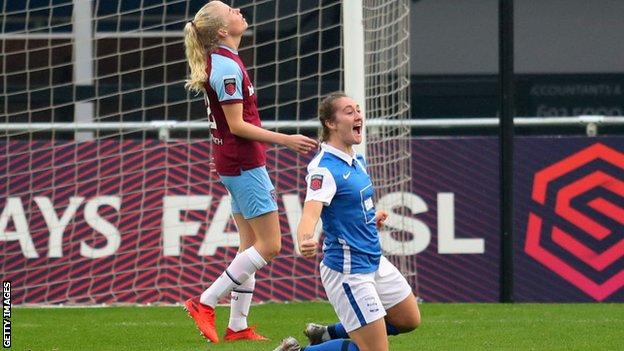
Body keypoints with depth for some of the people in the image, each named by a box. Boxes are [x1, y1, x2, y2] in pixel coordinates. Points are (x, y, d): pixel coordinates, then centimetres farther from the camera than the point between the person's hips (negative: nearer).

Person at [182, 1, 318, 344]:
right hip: (244, 164, -10)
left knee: (251, 245, 12)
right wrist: (285, 140, -20)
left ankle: (237, 326, 14)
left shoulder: (218, 60, 9)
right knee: (269, 245, -6)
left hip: (233, 164, 10)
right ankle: (205, 303, -4)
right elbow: (237, 125, -20)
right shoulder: (227, 67, -20)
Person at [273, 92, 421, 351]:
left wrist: (372, 218, 9)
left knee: (409, 320, 23)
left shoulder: (356, 161, 7)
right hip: (348, 270, -9)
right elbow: (310, 213, -38)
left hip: (374, 261, 9)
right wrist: (306, 242, -58)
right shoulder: (324, 168, -22)